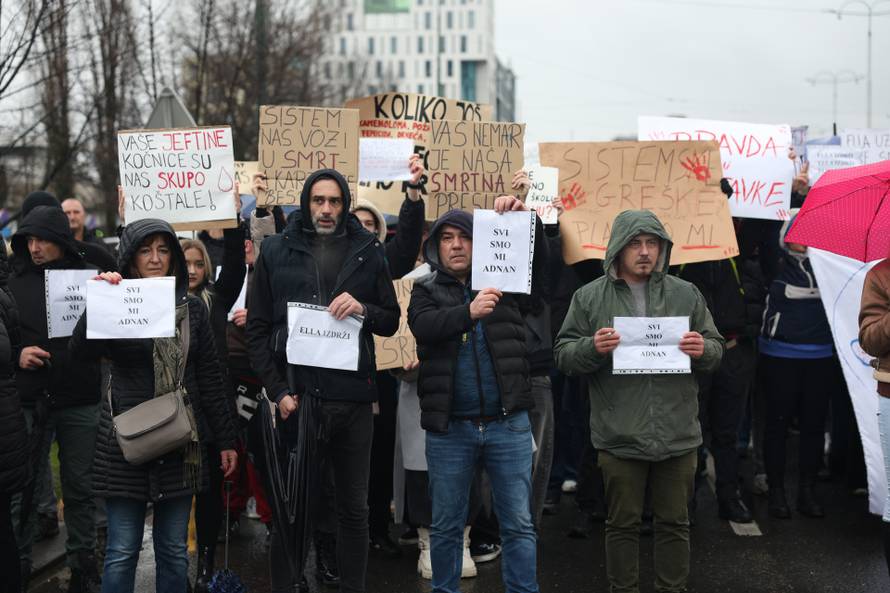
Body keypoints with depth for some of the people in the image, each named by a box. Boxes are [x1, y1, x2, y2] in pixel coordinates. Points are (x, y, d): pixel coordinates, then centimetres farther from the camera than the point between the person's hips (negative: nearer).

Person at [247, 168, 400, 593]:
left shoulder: (369, 251, 9)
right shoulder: (277, 251, 5)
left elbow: (392, 321, 11)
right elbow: (257, 329, 3)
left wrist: (364, 310, -11)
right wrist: (277, 391, -6)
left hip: (353, 397, 2)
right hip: (295, 396, -1)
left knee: (354, 508, 9)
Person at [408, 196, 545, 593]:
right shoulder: (426, 291, 5)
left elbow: (538, 259, -8)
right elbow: (423, 326, -15)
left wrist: (526, 218, -26)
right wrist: (469, 312, -32)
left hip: (508, 424, 0)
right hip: (449, 427, 0)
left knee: (518, 524, 6)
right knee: (446, 526, 12)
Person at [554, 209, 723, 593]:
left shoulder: (686, 295, 7)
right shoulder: (590, 298, 2)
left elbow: (716, 350, 11)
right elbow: (564, 357, 1)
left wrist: (703, 349, -12)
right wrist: (593, 348, -19)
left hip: (678, 434, 2)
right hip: (619, 436, -2)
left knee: (674, 522, 12)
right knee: (622, 523, 9)